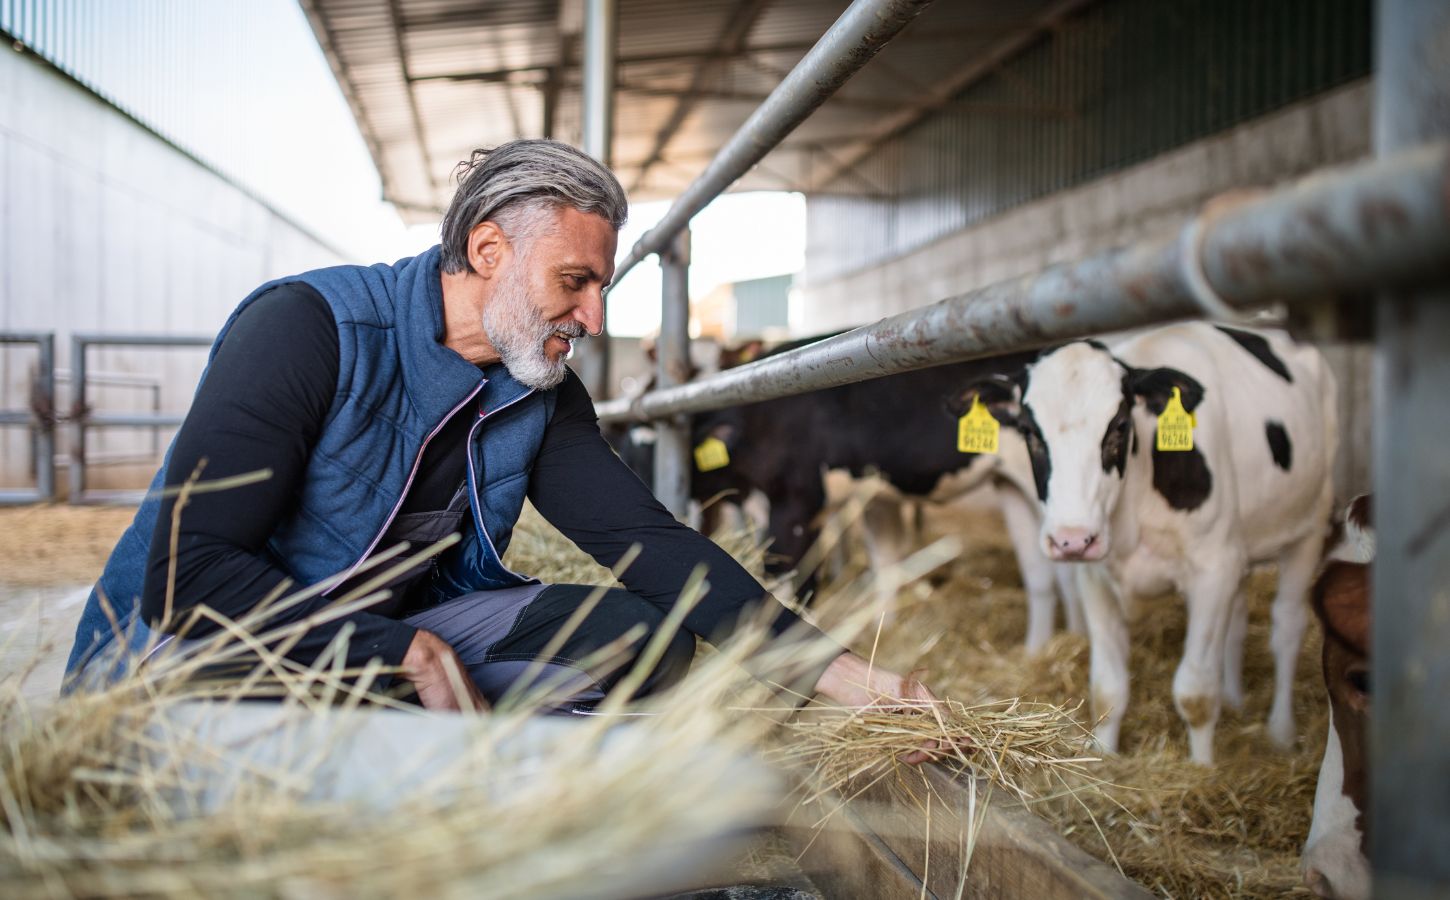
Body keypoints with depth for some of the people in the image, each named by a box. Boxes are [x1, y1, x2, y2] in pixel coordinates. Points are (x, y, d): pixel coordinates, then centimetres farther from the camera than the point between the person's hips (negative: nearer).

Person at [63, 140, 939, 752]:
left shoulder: (542, 396, 1)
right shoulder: (309, 327, -19)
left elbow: (647, 539, -6)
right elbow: (189, 574, -25)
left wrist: (838, 673, -14)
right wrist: (411, 656, -28)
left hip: (391, 641, 6)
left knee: (643, 632, -13)